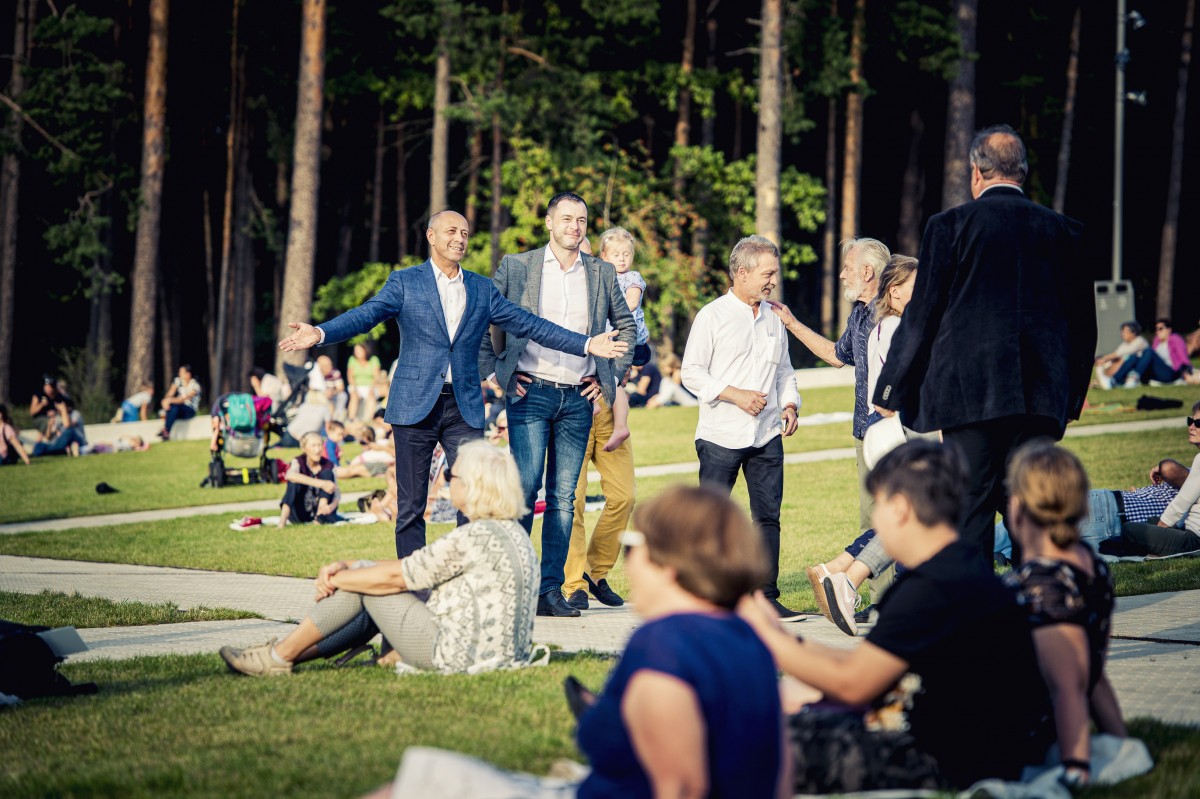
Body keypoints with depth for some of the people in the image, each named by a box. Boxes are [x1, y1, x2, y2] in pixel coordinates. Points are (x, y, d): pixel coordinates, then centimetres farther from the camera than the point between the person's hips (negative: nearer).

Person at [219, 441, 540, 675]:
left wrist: (336, 579, 2)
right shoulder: (513, 532, 11)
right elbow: (410, 567, 13)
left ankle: (280, 656, 9)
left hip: (457, 654, -9)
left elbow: (395, 575, -13)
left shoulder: (476, 536, -20)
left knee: (368, 580, 1)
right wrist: (343, 568, 8)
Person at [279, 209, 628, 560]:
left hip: (465, 409, 3)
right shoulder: (404, 282, 3)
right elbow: (365, 315, -10)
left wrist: (586, 344, 6)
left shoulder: (482, 289, 13)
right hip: (415, 406, -3)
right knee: (411, 506, 0)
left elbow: (528, 324, 12)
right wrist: (320, 333, -29)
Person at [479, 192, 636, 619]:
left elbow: (626, 325, 22)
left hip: (579, 398, 3)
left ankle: (551, 590, 6)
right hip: (530, 392, -3)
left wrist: (610, 375, 12)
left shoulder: (602, 273, 10)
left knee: (563, 496, 2)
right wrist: (493, 370, 1)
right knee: (525, 487, -11)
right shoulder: (516, 266, 3)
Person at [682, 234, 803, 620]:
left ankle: (767, 596, 6)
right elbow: (692, 373, -6)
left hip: (767, 436, 5)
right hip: (721, 436, -5)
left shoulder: (773, 319, 15)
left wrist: (790, 404, 4)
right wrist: (736, 395, -15)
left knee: (768, 516, 2)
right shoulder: (712, 316, -2)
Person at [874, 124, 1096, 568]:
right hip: (1041, 394, 3)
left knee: (972, 502, -1)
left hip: (970, 390, -3)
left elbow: (922, 315, -2)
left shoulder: (951, 226, -2)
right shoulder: (1062, 230, 9)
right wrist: (1073, 394, 22)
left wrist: (894, 390, 6)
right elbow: (1082, 319, 14)